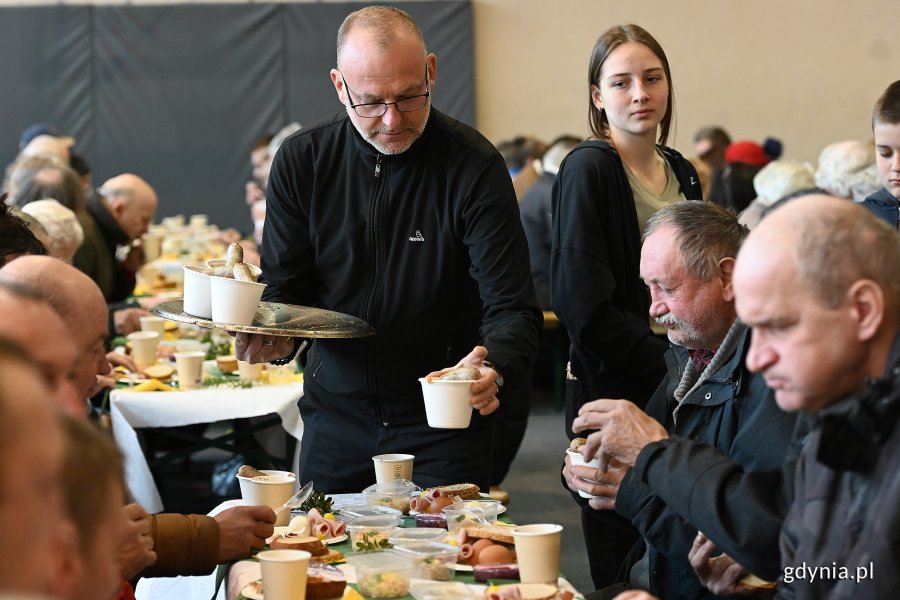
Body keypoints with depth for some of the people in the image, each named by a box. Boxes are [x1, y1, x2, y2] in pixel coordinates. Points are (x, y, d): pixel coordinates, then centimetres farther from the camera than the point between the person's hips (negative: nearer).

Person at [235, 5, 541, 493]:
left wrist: (494, 368, -38)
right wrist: (275, 336, -21)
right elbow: (283, 289, 2)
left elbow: (512, 307, -17)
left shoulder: (474, 167, -14)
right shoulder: (300, 160, -5)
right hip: (335, 413, 3)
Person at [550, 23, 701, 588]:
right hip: (614, 393, -6)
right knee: (625, 572, -1)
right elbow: (586, 308, -16)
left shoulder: (680, 171, 12)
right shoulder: (588, 170, -9)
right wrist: (666, 362, -16)